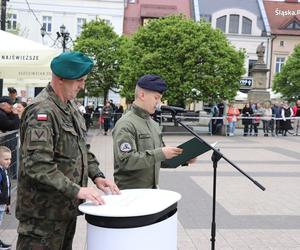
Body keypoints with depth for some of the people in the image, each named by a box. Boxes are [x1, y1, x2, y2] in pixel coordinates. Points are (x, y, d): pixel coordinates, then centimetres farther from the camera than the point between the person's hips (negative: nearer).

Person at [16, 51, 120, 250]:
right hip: (44, 212, -9)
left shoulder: (71, 106, 10)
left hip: (68, 207, 9)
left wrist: (97, 176, 5)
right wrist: (76, 190, -27)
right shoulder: (42, 111, -20)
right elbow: (37, 165, -27)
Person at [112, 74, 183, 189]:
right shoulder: (126, 124, -13)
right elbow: (125, 160, -23)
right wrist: (160, 154, -25)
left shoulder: (153, 124, 13)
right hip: (130, 191, -8)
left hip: (152, 189, 8)